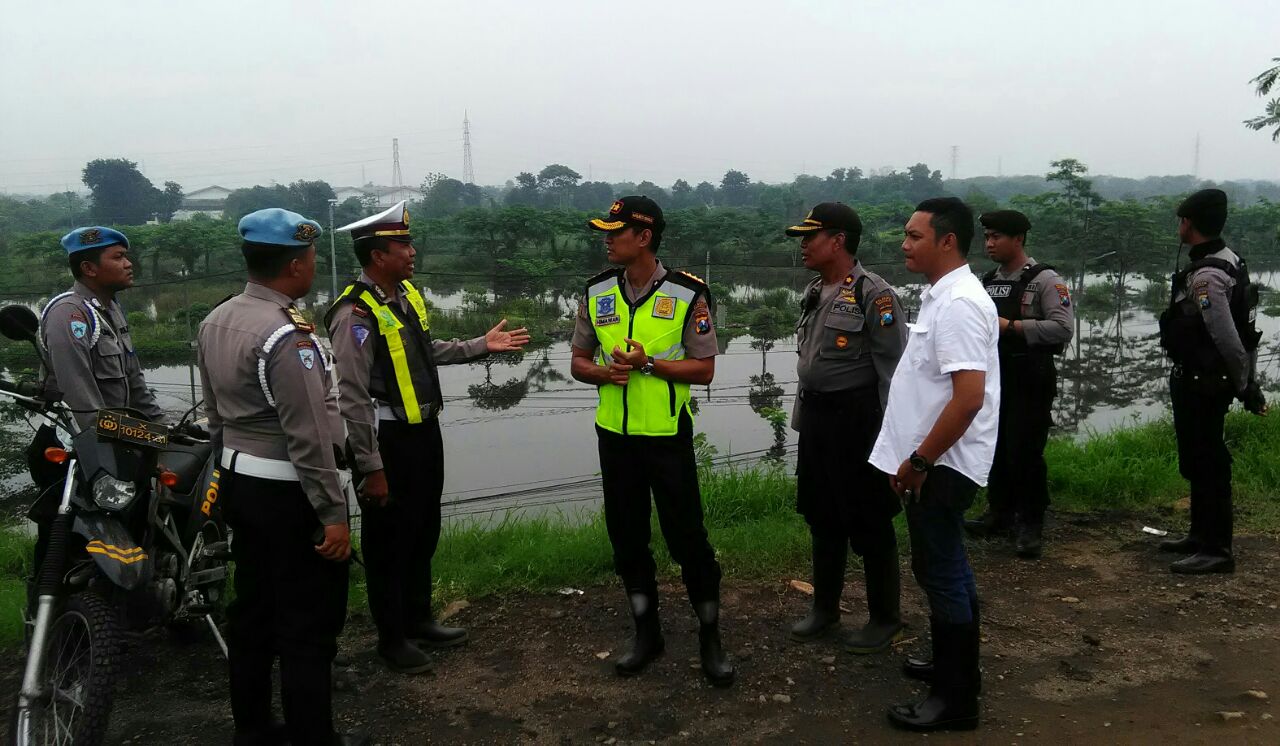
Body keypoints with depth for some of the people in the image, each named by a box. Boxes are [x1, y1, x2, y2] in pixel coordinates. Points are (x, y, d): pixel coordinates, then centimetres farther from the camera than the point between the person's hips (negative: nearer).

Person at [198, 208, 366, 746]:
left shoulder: (215, 322, 6)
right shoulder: (287, 336, -23)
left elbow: (215, 414, 14)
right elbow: (309, 438, -24)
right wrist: (333, 514, -19)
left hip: (239, 481, 9)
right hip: (288, 493, -9)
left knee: (252, 609, 18)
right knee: (309, 624, 1)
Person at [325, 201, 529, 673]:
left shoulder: (407, 294, 7)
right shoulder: (356, 316, -21)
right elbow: (352, 398, -22)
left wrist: (482, 346, 14)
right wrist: (371, 468, -21)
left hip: (425, 431, 9)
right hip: (388, 439, -9)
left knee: (424, 531, 21)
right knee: (389, 539, 7)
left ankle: (418, 619, 39)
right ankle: (392, 637, 24)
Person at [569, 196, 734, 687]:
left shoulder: (687, 295, -9)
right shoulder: (597, 292, 3)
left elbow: (704, 369, -7)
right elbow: (579, 362, 9)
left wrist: (649, 362, -21)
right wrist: (605, 372, -14)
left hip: (668, 436, -4)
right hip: (614, 435, 4)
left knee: (687, 537, 1)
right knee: (627, 537, 13)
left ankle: (710, 638, 19)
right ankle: (646, 634, 29)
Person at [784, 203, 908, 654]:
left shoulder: (874, 295, -15)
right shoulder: (813, 292, 10)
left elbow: (894, 368, -15)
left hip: (857, 418, -8)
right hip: (815, 417, 8)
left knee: (870, 524, 4)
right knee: (822, 518, 17)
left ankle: (885, 618, 21)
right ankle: (824, 608, 32)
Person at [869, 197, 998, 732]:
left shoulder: (959, 303, -21)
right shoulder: (940, 296, 11)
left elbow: (969, 397, -28)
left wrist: (919, 461, -21)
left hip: (941, 465, -10)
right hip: (930, 462, 10)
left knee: (944, 576, 0)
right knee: (944, 571, 20)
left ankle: (957, 698, 12)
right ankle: (951, 665, 35)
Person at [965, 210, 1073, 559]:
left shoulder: (1045, 279, -8)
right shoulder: (987, 281, 13)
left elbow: (1063, 328, -18)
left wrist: (1010, 326, -19)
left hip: (1031, 382, -7)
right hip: (994, 377, 7)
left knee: (1025, 453, -5)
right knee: (996, 449, 12)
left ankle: (1030, 526, 7)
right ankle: (1000, 514, 26)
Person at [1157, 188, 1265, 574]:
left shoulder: (1206, 276, -22)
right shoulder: (1228, 260, 10)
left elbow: (1228, 339, -23)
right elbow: (1239, 332, 13)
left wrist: (1248, 386, -13)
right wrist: (1248, 383, 15)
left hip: (1200, 384, -10)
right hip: (1200, 380, 10)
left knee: (1206, 463, -3)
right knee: (1199, 460, 19)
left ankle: (1217, 549, 6)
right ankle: (1202, 534, 32)